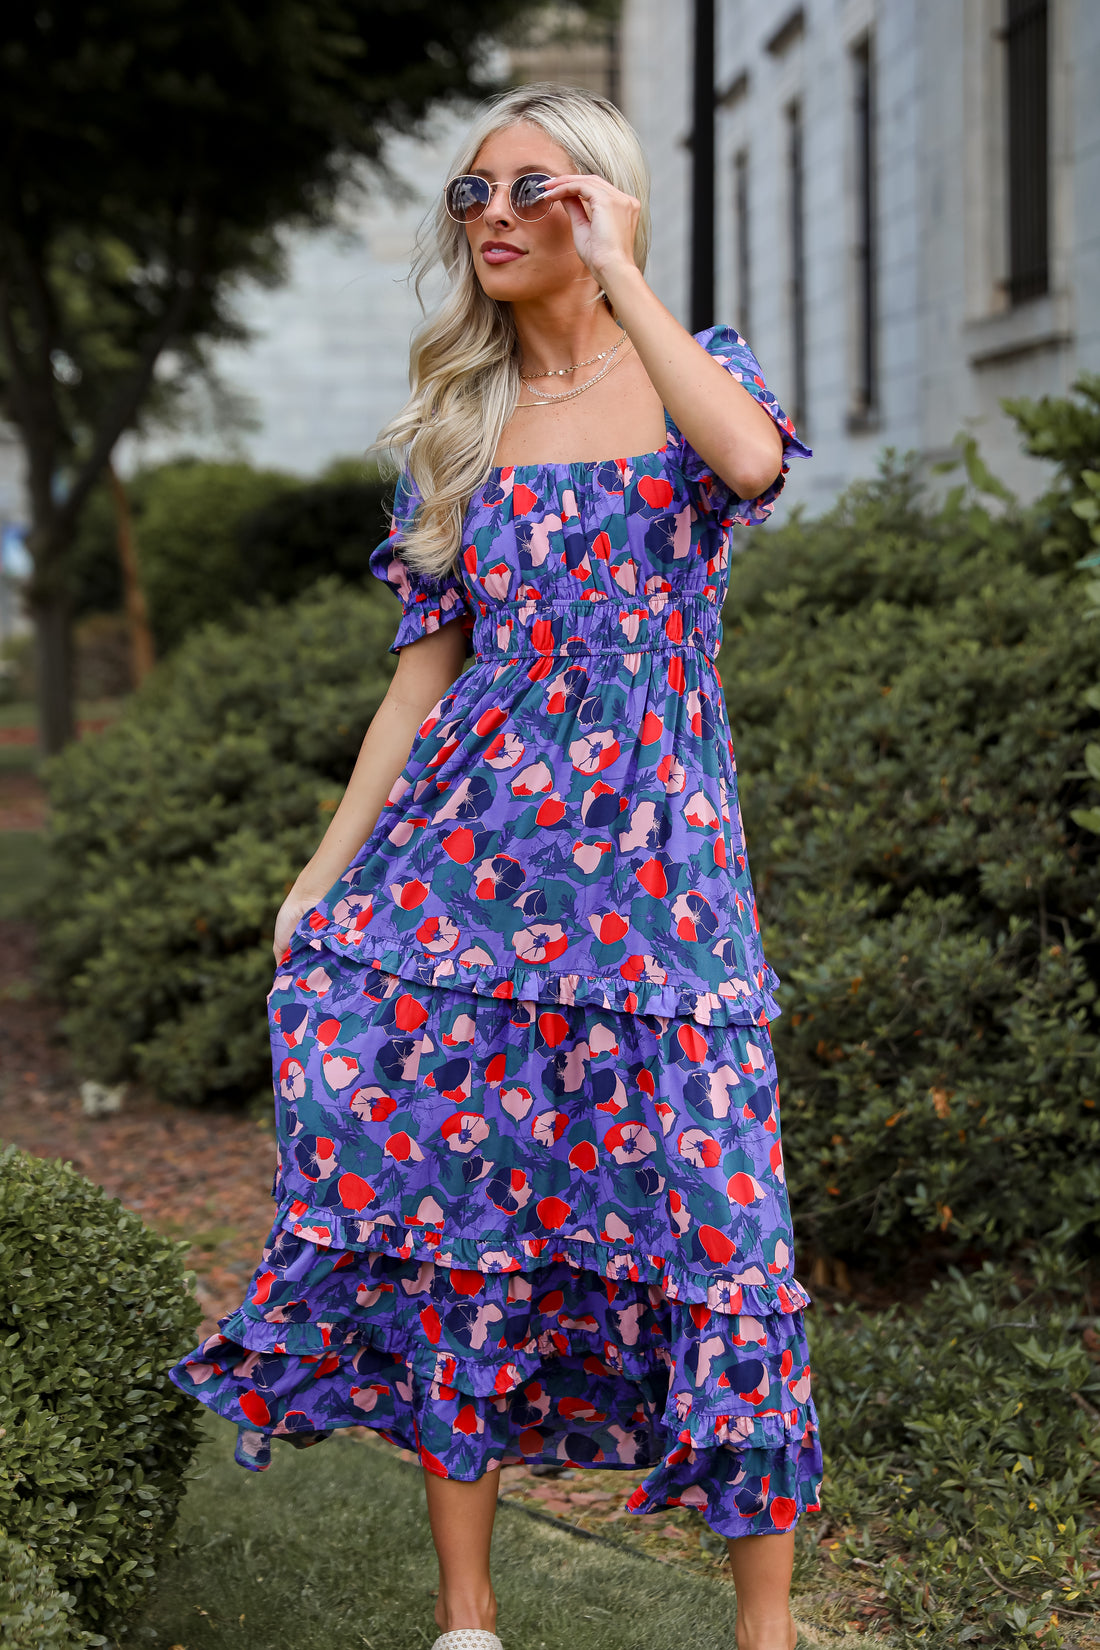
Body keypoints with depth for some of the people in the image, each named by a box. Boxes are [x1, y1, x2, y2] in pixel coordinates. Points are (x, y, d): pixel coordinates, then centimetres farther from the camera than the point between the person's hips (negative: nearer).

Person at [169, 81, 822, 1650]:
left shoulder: (695, 368, 4)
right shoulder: (456, 423, 13)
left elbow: (750, 460, -22)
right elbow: (427, 664, 12)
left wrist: (616, 273, -16)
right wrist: (324, 869, 7)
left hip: (655, 856, -3)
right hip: (471, 851, 3)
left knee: (708, 1216, -5)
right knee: (454, 1197, 0)